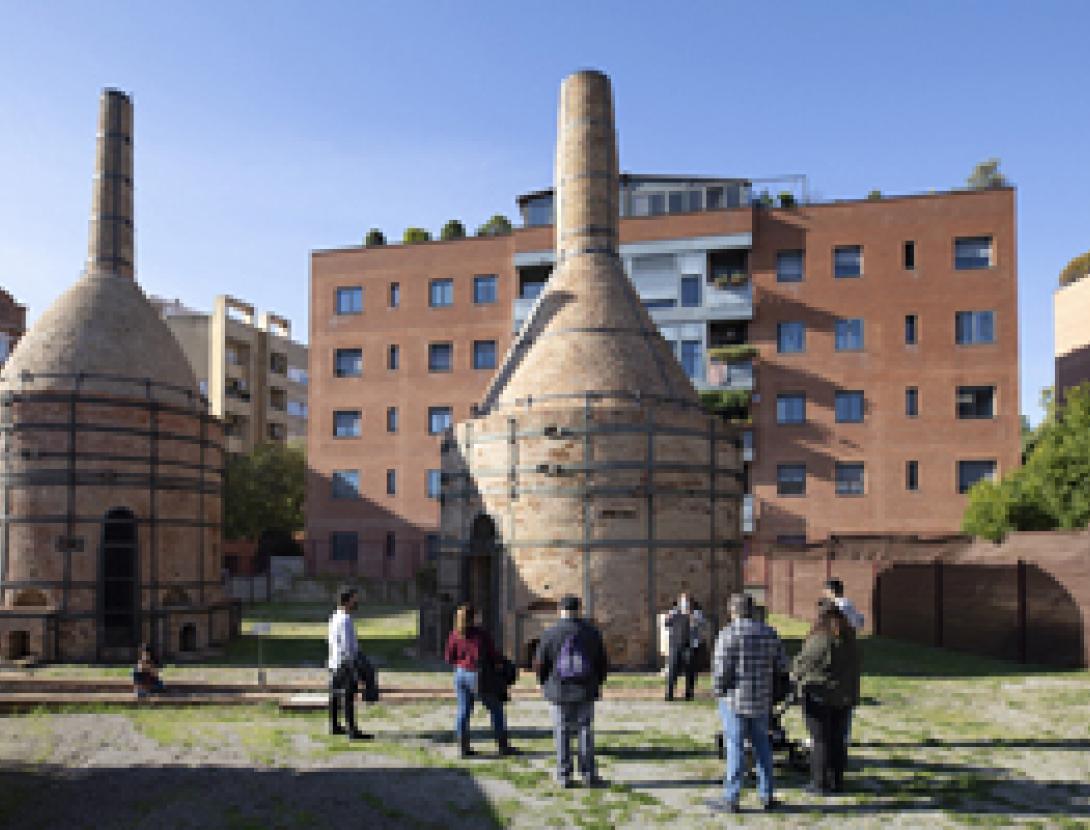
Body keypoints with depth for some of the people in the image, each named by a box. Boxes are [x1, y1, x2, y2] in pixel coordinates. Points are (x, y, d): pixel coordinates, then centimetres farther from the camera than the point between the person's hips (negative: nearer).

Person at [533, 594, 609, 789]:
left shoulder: (550, 633, -7)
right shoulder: (592, 632, 0)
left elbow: (540, 664, -4)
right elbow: (603, 663, 5)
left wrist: (545, 684, 13)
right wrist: (597, 684, 19)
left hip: (559, 692, -1)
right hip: (585, 692, 1)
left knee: (562, 734, 6)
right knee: (585, 733, 8)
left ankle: (564, 776, 8)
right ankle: (588, 775, 8)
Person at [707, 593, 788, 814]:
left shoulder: (728, 634, -12)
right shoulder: (768, 633, 5)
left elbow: (720, 669, -16)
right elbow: (782, 665, 7)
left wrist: (718, 690, -1)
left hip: (735, 699, -5)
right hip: (762, 700, 5)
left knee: (735, 748, 0)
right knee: (762, 747, 16)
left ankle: (731, 799, 5)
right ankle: (766, 796, 22)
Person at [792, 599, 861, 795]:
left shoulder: (819, 639, -19)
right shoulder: (849, 639, 3)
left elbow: (802, 662, -9)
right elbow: (854, 669, 11)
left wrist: (796, 675, 10)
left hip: (819, 696, -6)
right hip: (842, 697, 7)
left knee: (820, 740, 1)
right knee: (838, 739, 13)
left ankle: (820, 783, 6)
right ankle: (837, 781, 20)